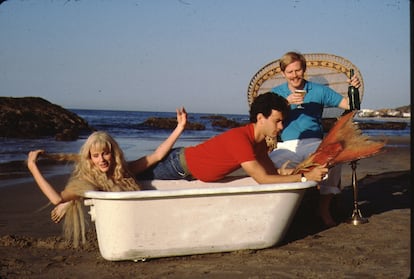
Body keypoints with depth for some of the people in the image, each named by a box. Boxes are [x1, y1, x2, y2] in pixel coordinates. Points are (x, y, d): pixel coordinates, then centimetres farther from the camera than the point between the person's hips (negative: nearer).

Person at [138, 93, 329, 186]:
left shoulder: (259, 141, -6)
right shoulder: (240, 139, -35)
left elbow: (271, 171, -1)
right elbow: (262, 179, -36)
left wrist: (282, 172, -23)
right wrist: (304, 177, -36)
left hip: (189, 171, 8)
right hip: (179, 164, -8)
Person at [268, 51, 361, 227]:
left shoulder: (318, 91, 14)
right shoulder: (276, 93, 16)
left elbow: (347, 104, 8)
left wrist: (354, 89, -12)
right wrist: (286, 103, -13)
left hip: (313, 143, 0)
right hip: (286, 146, 0)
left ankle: (324, 208, -22)